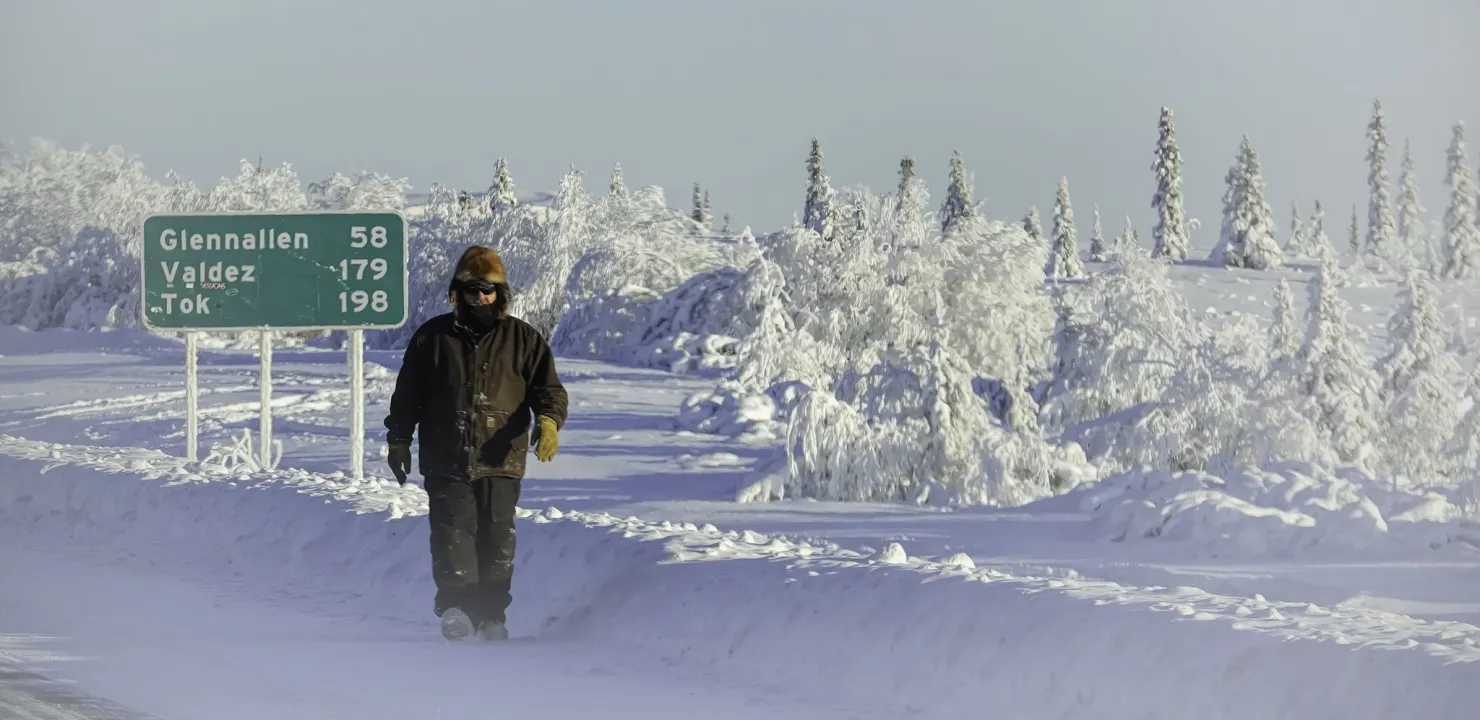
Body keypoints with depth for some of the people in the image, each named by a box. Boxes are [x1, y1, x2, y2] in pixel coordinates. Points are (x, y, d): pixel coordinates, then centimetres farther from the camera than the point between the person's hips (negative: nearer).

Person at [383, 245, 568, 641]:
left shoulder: (522, 339, 7)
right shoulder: (433, 338, 8)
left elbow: (549, 387, 4)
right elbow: (407, 394, 14)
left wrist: (549, 419, -16)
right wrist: (398, 439, 11)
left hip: (500, 462, 1)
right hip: (447, 463, -1)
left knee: (498, 541, 1)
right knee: (453, 534, -13)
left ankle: (492, 613, 10)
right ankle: (455, 604, -11)